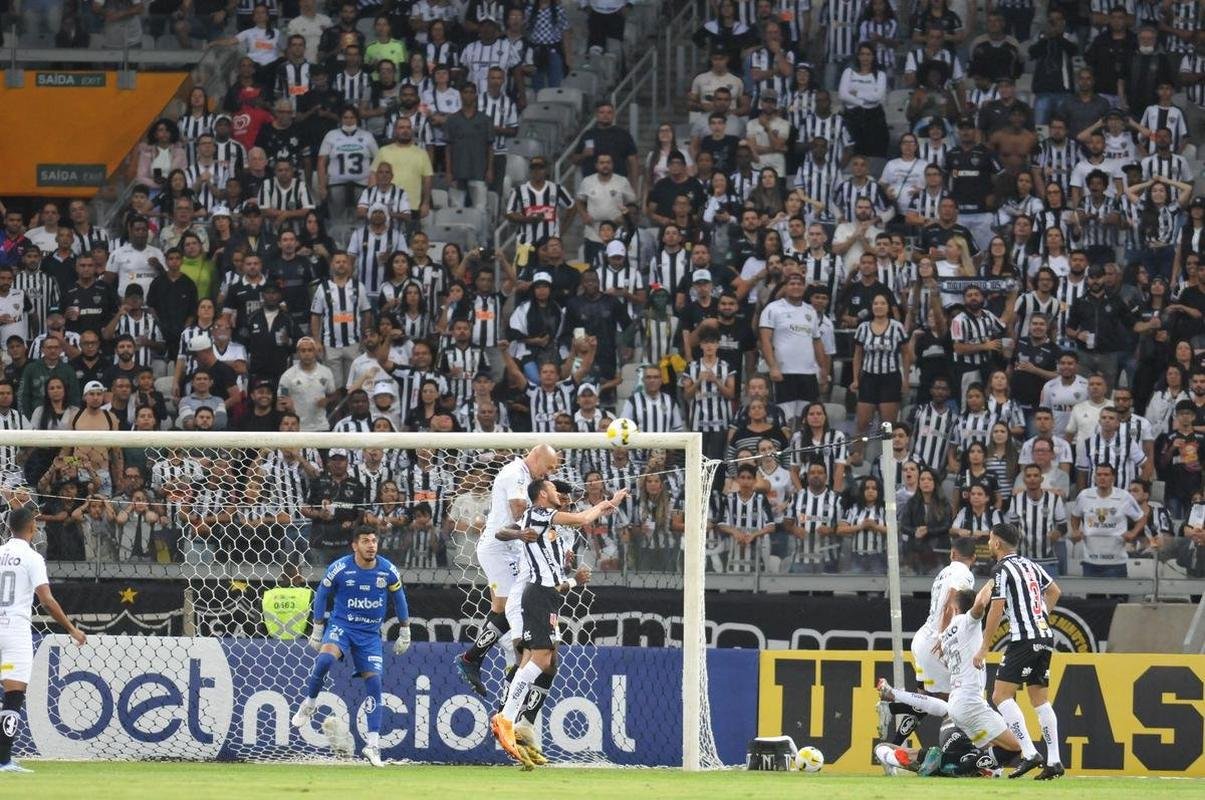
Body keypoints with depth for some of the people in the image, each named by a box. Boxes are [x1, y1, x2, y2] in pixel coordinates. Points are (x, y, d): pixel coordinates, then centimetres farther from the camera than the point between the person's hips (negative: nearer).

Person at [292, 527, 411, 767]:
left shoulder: (388, 571, -5)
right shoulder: (339, 568, -11)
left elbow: (399, 598, 11)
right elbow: (322, 594, 3)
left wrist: (404, 633, 14)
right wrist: (318, 629, 7)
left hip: (370, 634, 2)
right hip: (341, 625, -2)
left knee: (374, 681, -7)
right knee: (325, 659, -32)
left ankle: (373, 744, -3)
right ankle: (309, 703, -6)